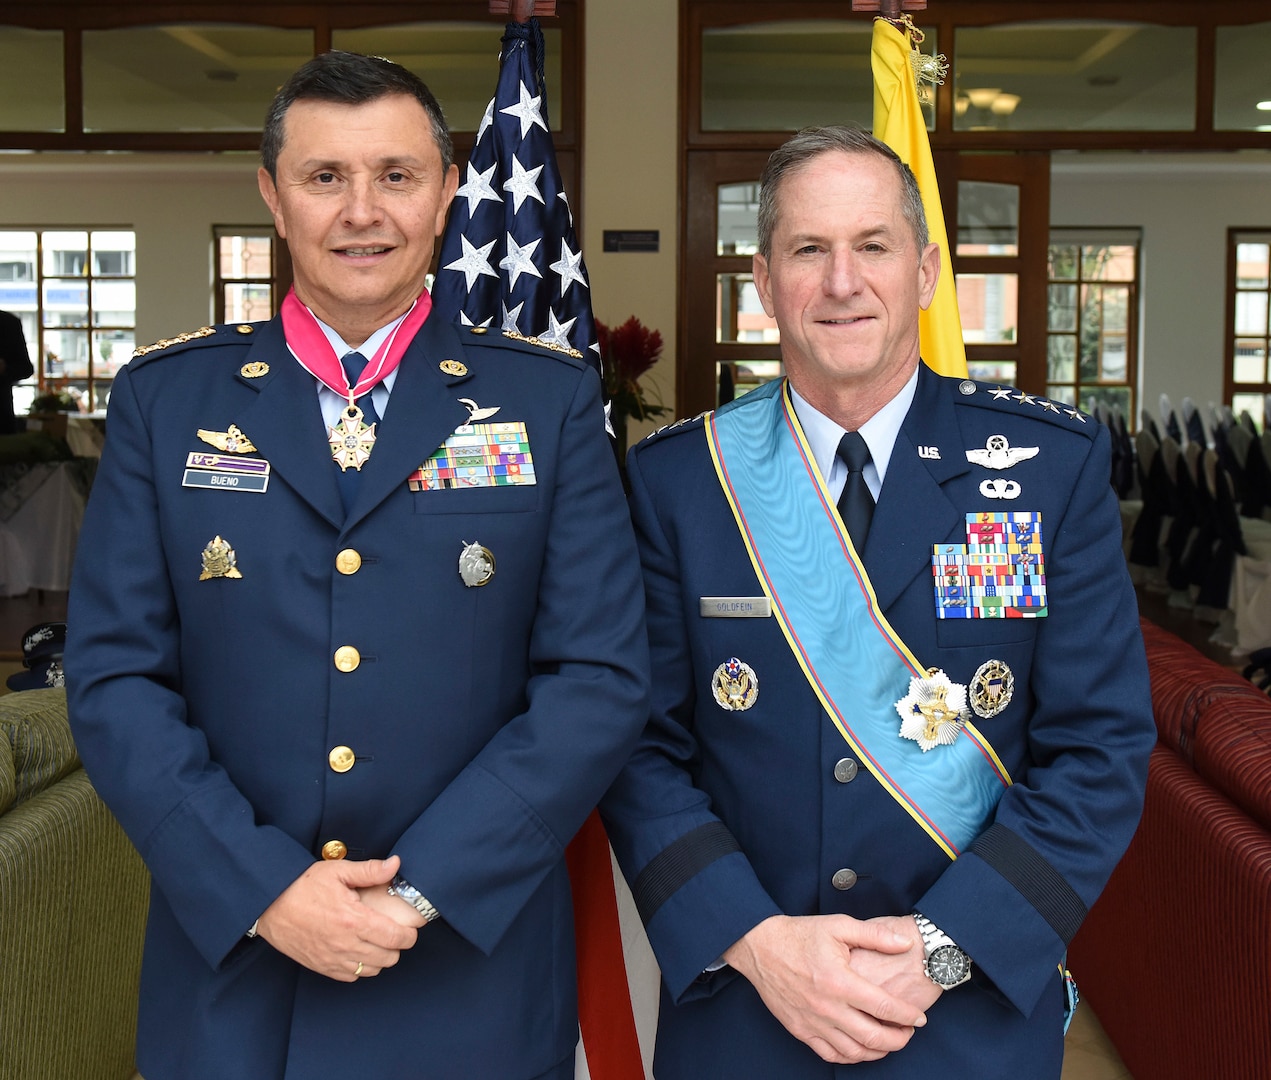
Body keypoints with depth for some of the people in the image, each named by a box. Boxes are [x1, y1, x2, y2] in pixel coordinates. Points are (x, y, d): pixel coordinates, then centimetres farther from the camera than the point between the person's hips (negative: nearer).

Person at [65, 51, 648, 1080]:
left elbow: (602, 677, -6)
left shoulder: (550, 400, -1)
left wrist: (423, 884, -13)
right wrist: (263, 887, -13)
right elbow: (116, 676, -2)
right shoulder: (166, 397, 2)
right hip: (230, 968, 1)